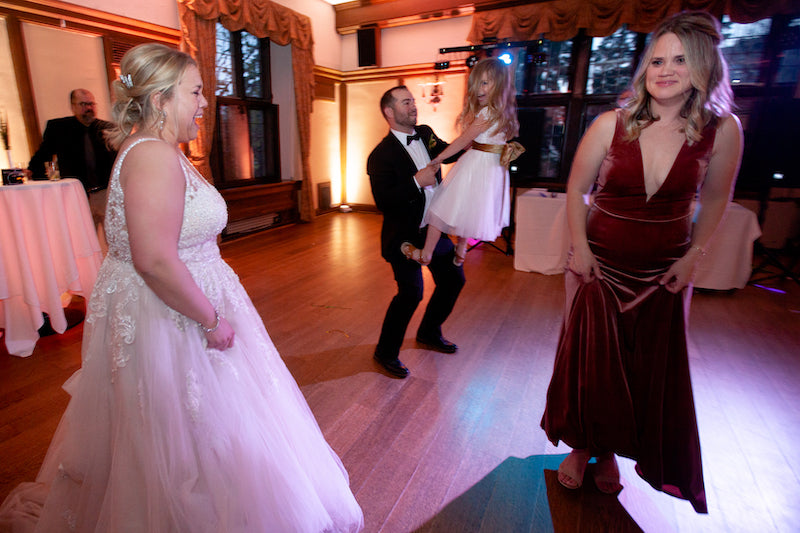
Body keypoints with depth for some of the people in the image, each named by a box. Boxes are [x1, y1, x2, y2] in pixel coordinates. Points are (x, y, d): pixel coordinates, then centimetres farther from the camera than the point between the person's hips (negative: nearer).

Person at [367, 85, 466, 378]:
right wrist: (417, 181, -26)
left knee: (454, 279, 14)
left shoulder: (425, 134, 7)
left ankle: (429, 332, 37)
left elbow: (450, 152, 22)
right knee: (411, 293, -11)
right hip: (405, 235, -8)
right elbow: (383, 201, -23)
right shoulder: (381, 155, -15)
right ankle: (386, 352, 13)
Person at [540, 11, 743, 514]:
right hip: (600, 264, -1)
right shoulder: (611, 124, -10)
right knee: (588, 358, 8)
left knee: (651, 369, 12)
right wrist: (580, 246, -8)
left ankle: (610, 453, 36)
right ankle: (581, 447, 32)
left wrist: (692, 257, -2)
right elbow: (576, 190, -2)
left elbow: (715, 200, 5)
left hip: (664, 272, 2)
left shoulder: (722, 130, -7)